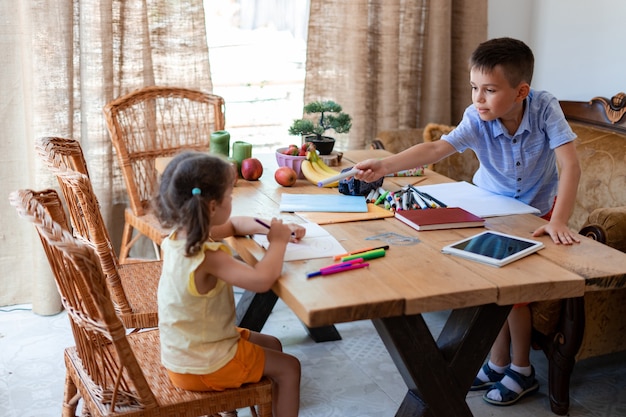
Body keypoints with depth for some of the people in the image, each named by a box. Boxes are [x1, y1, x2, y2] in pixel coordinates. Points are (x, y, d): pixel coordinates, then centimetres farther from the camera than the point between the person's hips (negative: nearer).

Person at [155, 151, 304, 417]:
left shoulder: (181, 236, -5)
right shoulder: (207, 258, -35)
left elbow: (235, 224, 11)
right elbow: (262, 280, -46)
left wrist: (272, 229, -5)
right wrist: (277, 241, -27)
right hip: (200, 366, -9)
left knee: (272, 345, 25)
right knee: (288, 368, 6)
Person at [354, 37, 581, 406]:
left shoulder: (545, 108, -27)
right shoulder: (477, 119, -23)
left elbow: (570, 164, -32)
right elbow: (435, 149, -37)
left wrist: (558, 221, -42)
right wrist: (385, 165, -52)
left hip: (539, 211, -2)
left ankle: (522, 370, 10)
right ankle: (498, 363, 18)